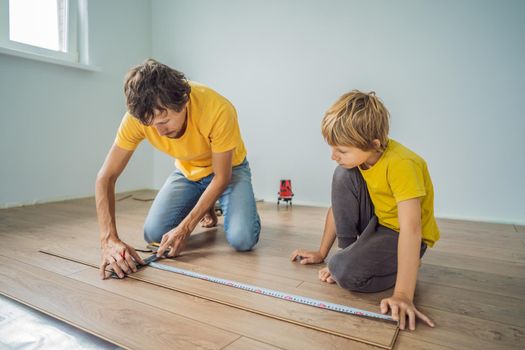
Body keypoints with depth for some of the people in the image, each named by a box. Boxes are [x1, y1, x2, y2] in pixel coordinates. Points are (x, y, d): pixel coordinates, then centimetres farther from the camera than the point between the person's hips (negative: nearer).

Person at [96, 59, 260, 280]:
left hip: (228, 169, -3)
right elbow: (105, 177, -21)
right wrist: (109, 240, -33)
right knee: (153, 234, -12)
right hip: (187, 171, 4)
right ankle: (206, 208, 17)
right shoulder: (137, 117, -26)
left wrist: (185, 228, -28)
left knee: (242, 239, -24)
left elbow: (221, 177, -25)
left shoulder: (218, 111, -37)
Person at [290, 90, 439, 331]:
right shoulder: (358, 156, -9)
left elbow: (410, 228, -37)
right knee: (343, 175, -18)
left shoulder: (401, 164, -32)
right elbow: (338, 204, -3)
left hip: (403, 236, -6)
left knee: (346, 272, -30)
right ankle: (348, 251, -5)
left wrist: (402, 296, -42)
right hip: (377, 224, 7)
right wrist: (321, 253, 0)